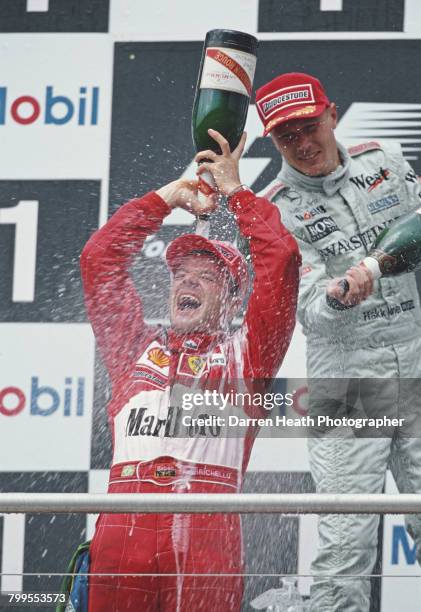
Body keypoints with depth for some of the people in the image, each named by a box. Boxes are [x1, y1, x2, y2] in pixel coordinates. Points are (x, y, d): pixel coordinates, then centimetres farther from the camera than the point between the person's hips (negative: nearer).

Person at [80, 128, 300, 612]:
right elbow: (98, 258, 24)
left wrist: (234, 190, 22)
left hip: (208, 534, -2)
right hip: (121, 531, 2)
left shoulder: (245, 354, 19)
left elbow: (280, 259, 12)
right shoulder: (136, 348, 26)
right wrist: (169, 196, 28)